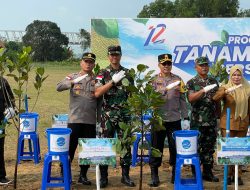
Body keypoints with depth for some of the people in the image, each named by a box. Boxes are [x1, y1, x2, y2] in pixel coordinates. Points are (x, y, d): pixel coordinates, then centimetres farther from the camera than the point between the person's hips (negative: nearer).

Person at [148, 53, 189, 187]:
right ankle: (154, 174, 14)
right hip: (157, 119, -1)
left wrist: (185, 118, 2)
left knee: (175, 147, 6)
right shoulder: (153, 80, 3)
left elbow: (183, 101, 6)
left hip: (174, 120, 1)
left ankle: (175, 173, 21)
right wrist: (163, 90, -23)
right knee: (156, 147, 4)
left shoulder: (178, 80, 6)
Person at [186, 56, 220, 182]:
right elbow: (190, 98, -19)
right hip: (197, 122, -4)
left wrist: (218, 116, 11)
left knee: (209, 148, 9)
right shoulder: (191, 83, -3)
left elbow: (217, 101, 14)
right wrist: (203, 90, -31)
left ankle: (208, 172, 19)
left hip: (212, 121, 4)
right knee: (196, 148, 2)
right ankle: (196, 174, 11)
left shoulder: (213, 82, 10)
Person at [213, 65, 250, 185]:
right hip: (228, 123, -2)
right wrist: (226, 91, -37)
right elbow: (215, 98, -21)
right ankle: (229, 175, 14)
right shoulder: (225, 87, -3)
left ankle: (238, 175, 19)